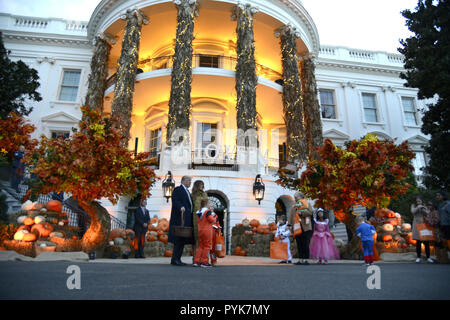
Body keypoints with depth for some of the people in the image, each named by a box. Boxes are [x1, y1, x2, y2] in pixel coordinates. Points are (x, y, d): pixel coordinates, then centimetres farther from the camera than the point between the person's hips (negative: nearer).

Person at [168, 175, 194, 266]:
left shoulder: (187, 191, 23)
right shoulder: (177, 189, -5)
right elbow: (175, 201, -19)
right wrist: (180, 207, -35)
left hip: (187, 219, 9)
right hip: (180, 218, -9)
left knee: (183, 239, 9)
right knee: (179, 239, -7)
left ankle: (178, 259, 14)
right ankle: (174, 259, 0)